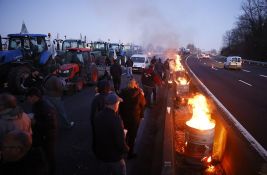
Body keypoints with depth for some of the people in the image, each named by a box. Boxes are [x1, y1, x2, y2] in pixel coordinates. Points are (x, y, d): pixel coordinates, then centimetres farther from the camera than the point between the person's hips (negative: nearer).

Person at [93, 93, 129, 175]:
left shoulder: (98, 116, -6)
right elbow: (120, 141, -27)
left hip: (100, 153, 7)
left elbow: (97, 135, 6)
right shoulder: (115, 119, -30)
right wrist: (126, 149, -7)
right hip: (114, 156, -6)